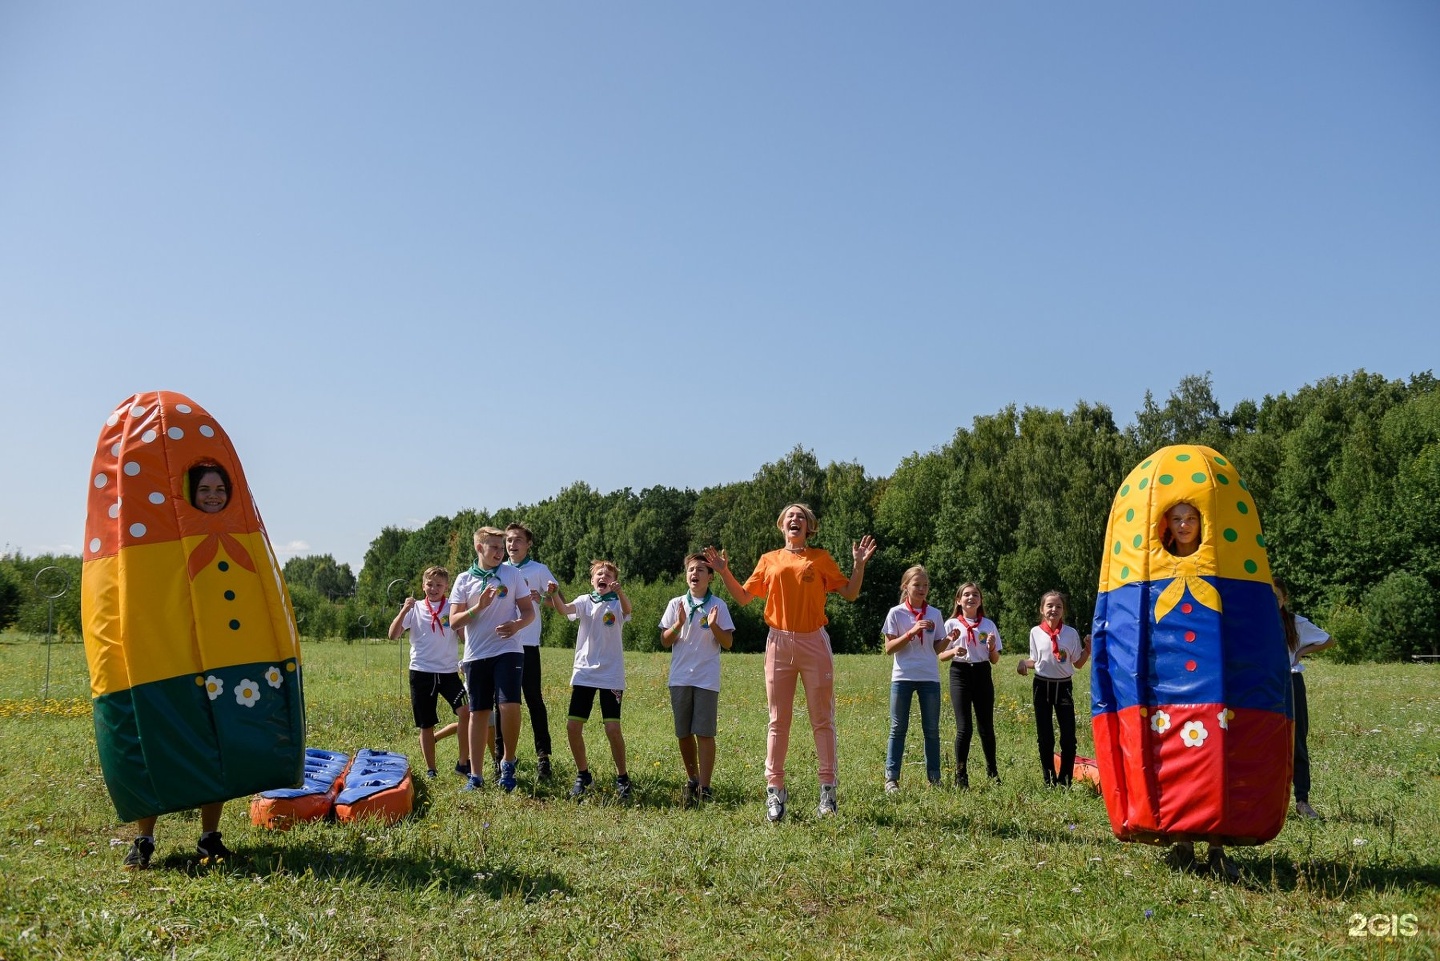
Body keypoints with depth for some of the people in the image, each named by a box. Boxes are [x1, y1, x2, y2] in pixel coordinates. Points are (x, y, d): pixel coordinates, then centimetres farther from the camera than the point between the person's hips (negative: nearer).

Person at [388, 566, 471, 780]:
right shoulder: (415, 608, 4)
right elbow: (393, 635, -6)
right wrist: (404, 610, -18)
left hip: (448, 671, -1)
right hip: (421, 672, 1)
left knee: (465, 711, -21)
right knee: (426, 725, 7)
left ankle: (463, 763, -7)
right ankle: (430, 770, 22)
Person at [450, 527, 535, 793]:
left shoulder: (512, 574, 4)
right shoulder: (464, 579, 5)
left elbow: (529, 611, 6)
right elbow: (454, 621, 1)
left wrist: (517, 624, -16)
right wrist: (478, 607, -16)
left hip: (507, 651, -1)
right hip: (476, 654, 1)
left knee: (510, 705, -17)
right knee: (478, 712, 6)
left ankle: (508, 762, 5)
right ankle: (475, 775, 15)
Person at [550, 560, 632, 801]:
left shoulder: (617, 603, -2)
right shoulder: (584, 601, 5)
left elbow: (627, 608, -26)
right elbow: (564, 609, -14)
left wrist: (619, 591, -47)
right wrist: (554, 594, -35)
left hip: (611, 675, -3)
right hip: (584, 672, 3)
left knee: (613, 728, -9)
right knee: (573, 726, 0)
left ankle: (622, 778, 10)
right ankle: (583, 775, 20)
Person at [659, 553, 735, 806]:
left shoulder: (718, 606, 2)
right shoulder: (676, 604, 7)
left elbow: (728, 643, 2)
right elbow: (665, 641, 7)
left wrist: (714, 626, -15)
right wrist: (679, 624, -11)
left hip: (707, 679, -2)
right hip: (680, 678, 3)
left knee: (704, 733, -5)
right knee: (683, 733, 8)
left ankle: (704, 788, -2)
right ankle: (691, 780, 24)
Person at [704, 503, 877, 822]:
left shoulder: (821, 558, 7)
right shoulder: (769, 560, 11)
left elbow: (850, 593, 6)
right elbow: (743, 597, 11)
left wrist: (860, 564, -7)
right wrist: (724, 572, -1)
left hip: (814, 643, -1)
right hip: (779, 643, 1)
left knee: (822, 719, 2)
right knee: (778, 720, 3)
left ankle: (828, 787, 9)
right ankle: (775, 790, 7)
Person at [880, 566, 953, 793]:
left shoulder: (934, 614, 7)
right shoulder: (896, 613, -1)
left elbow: (937, 648, 8)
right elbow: (889, 648, -6)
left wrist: (949, 639, -12)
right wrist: (911, 632, -17)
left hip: (930, 678, 2)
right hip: (903, 678, -2)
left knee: (932, 729, 6)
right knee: (898, 729, 2)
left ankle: (934, 778, 13)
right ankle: (891, 778, 7)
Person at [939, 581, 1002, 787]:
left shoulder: (988, 625, 7)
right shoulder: (952, 624, 2)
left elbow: (995, 660, 9)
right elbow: (941, 655, 3)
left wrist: (992, 648, -12)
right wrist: (954, 651, -17)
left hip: (982, 674, 2)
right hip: (960, 674, -2)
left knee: (986, 726, 6)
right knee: (964, 728, -6)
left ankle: (992, 771, 24)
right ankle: (960, 775, 3)